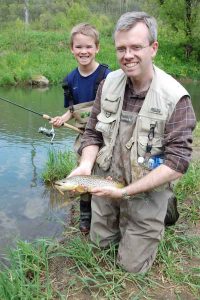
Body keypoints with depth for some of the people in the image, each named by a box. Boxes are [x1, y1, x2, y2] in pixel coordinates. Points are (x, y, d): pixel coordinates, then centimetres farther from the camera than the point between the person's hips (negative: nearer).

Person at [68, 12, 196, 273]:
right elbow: (93, 133, 2)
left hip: (147, 193, -4)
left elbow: (177, 163, -24)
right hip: (105, 184, 5)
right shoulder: (109, 83, -6)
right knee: (99, 247, 23)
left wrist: (125, 192, -27)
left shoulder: (176, 98, -21)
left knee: (132, 266, 11)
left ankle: (167, 210, 30)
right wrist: (86, 165, -19)